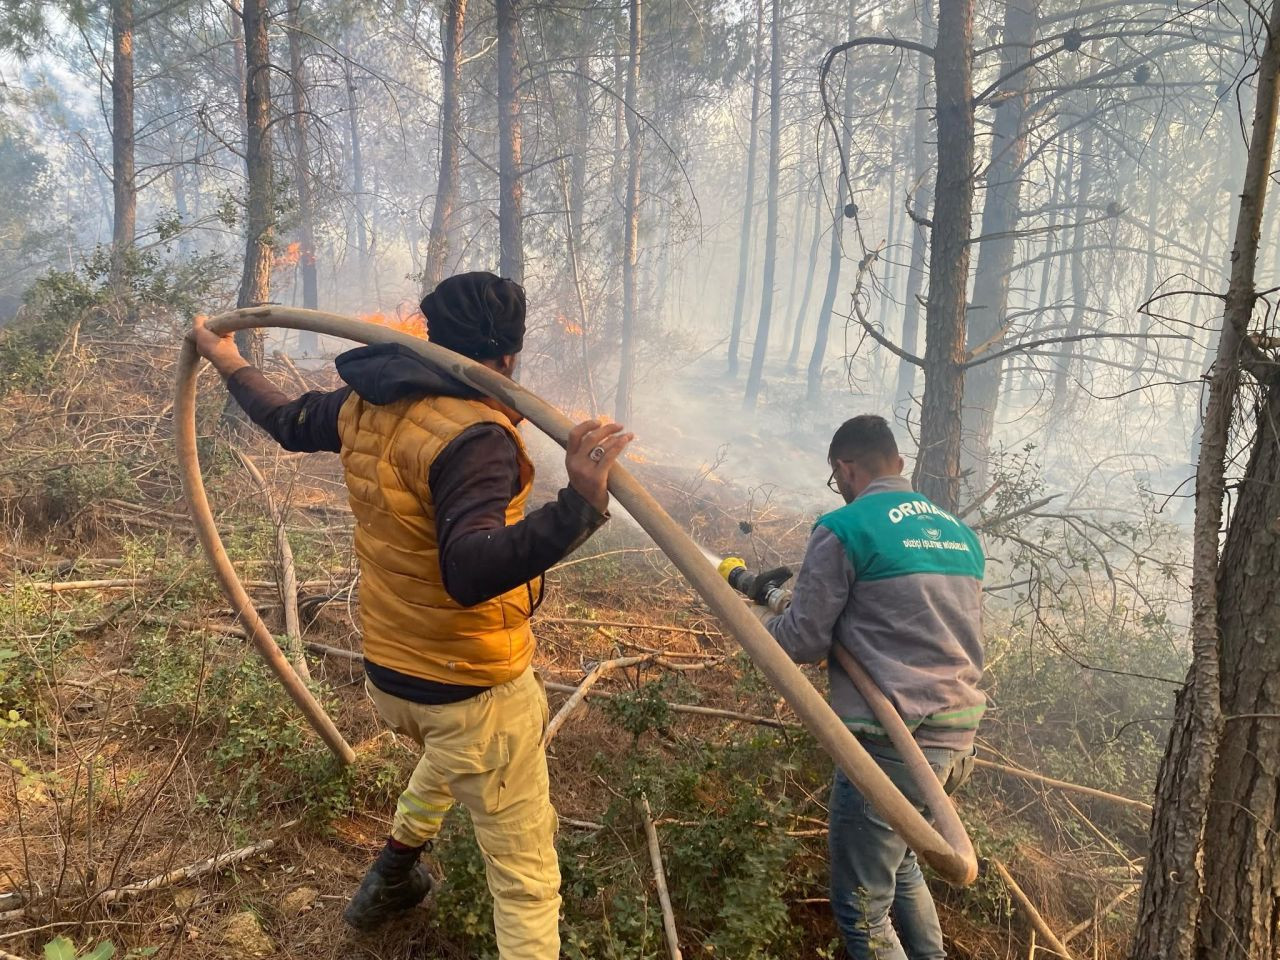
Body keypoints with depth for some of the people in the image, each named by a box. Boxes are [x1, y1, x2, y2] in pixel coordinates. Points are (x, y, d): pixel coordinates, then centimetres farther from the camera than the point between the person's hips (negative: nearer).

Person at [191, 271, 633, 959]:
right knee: (526, 878, 7)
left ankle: (391, 879, 59)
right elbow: (470, 573, -38)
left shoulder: (364, 405, -2)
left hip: (387, 672, 9)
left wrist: (229, 364, 37)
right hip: (473, 690, -8)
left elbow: (288, 421, 18)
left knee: (449, 754, 41)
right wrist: (578, 506, -49)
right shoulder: (474, 435, -26)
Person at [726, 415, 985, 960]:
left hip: (893, 741, -8)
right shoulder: (959, 534, 13)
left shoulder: (844, 529, -10)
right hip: (957, 735, 8)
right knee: (899, 863, 31)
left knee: (862, 907, 6)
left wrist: (754, 618, 11)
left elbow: (802, 642, -9)